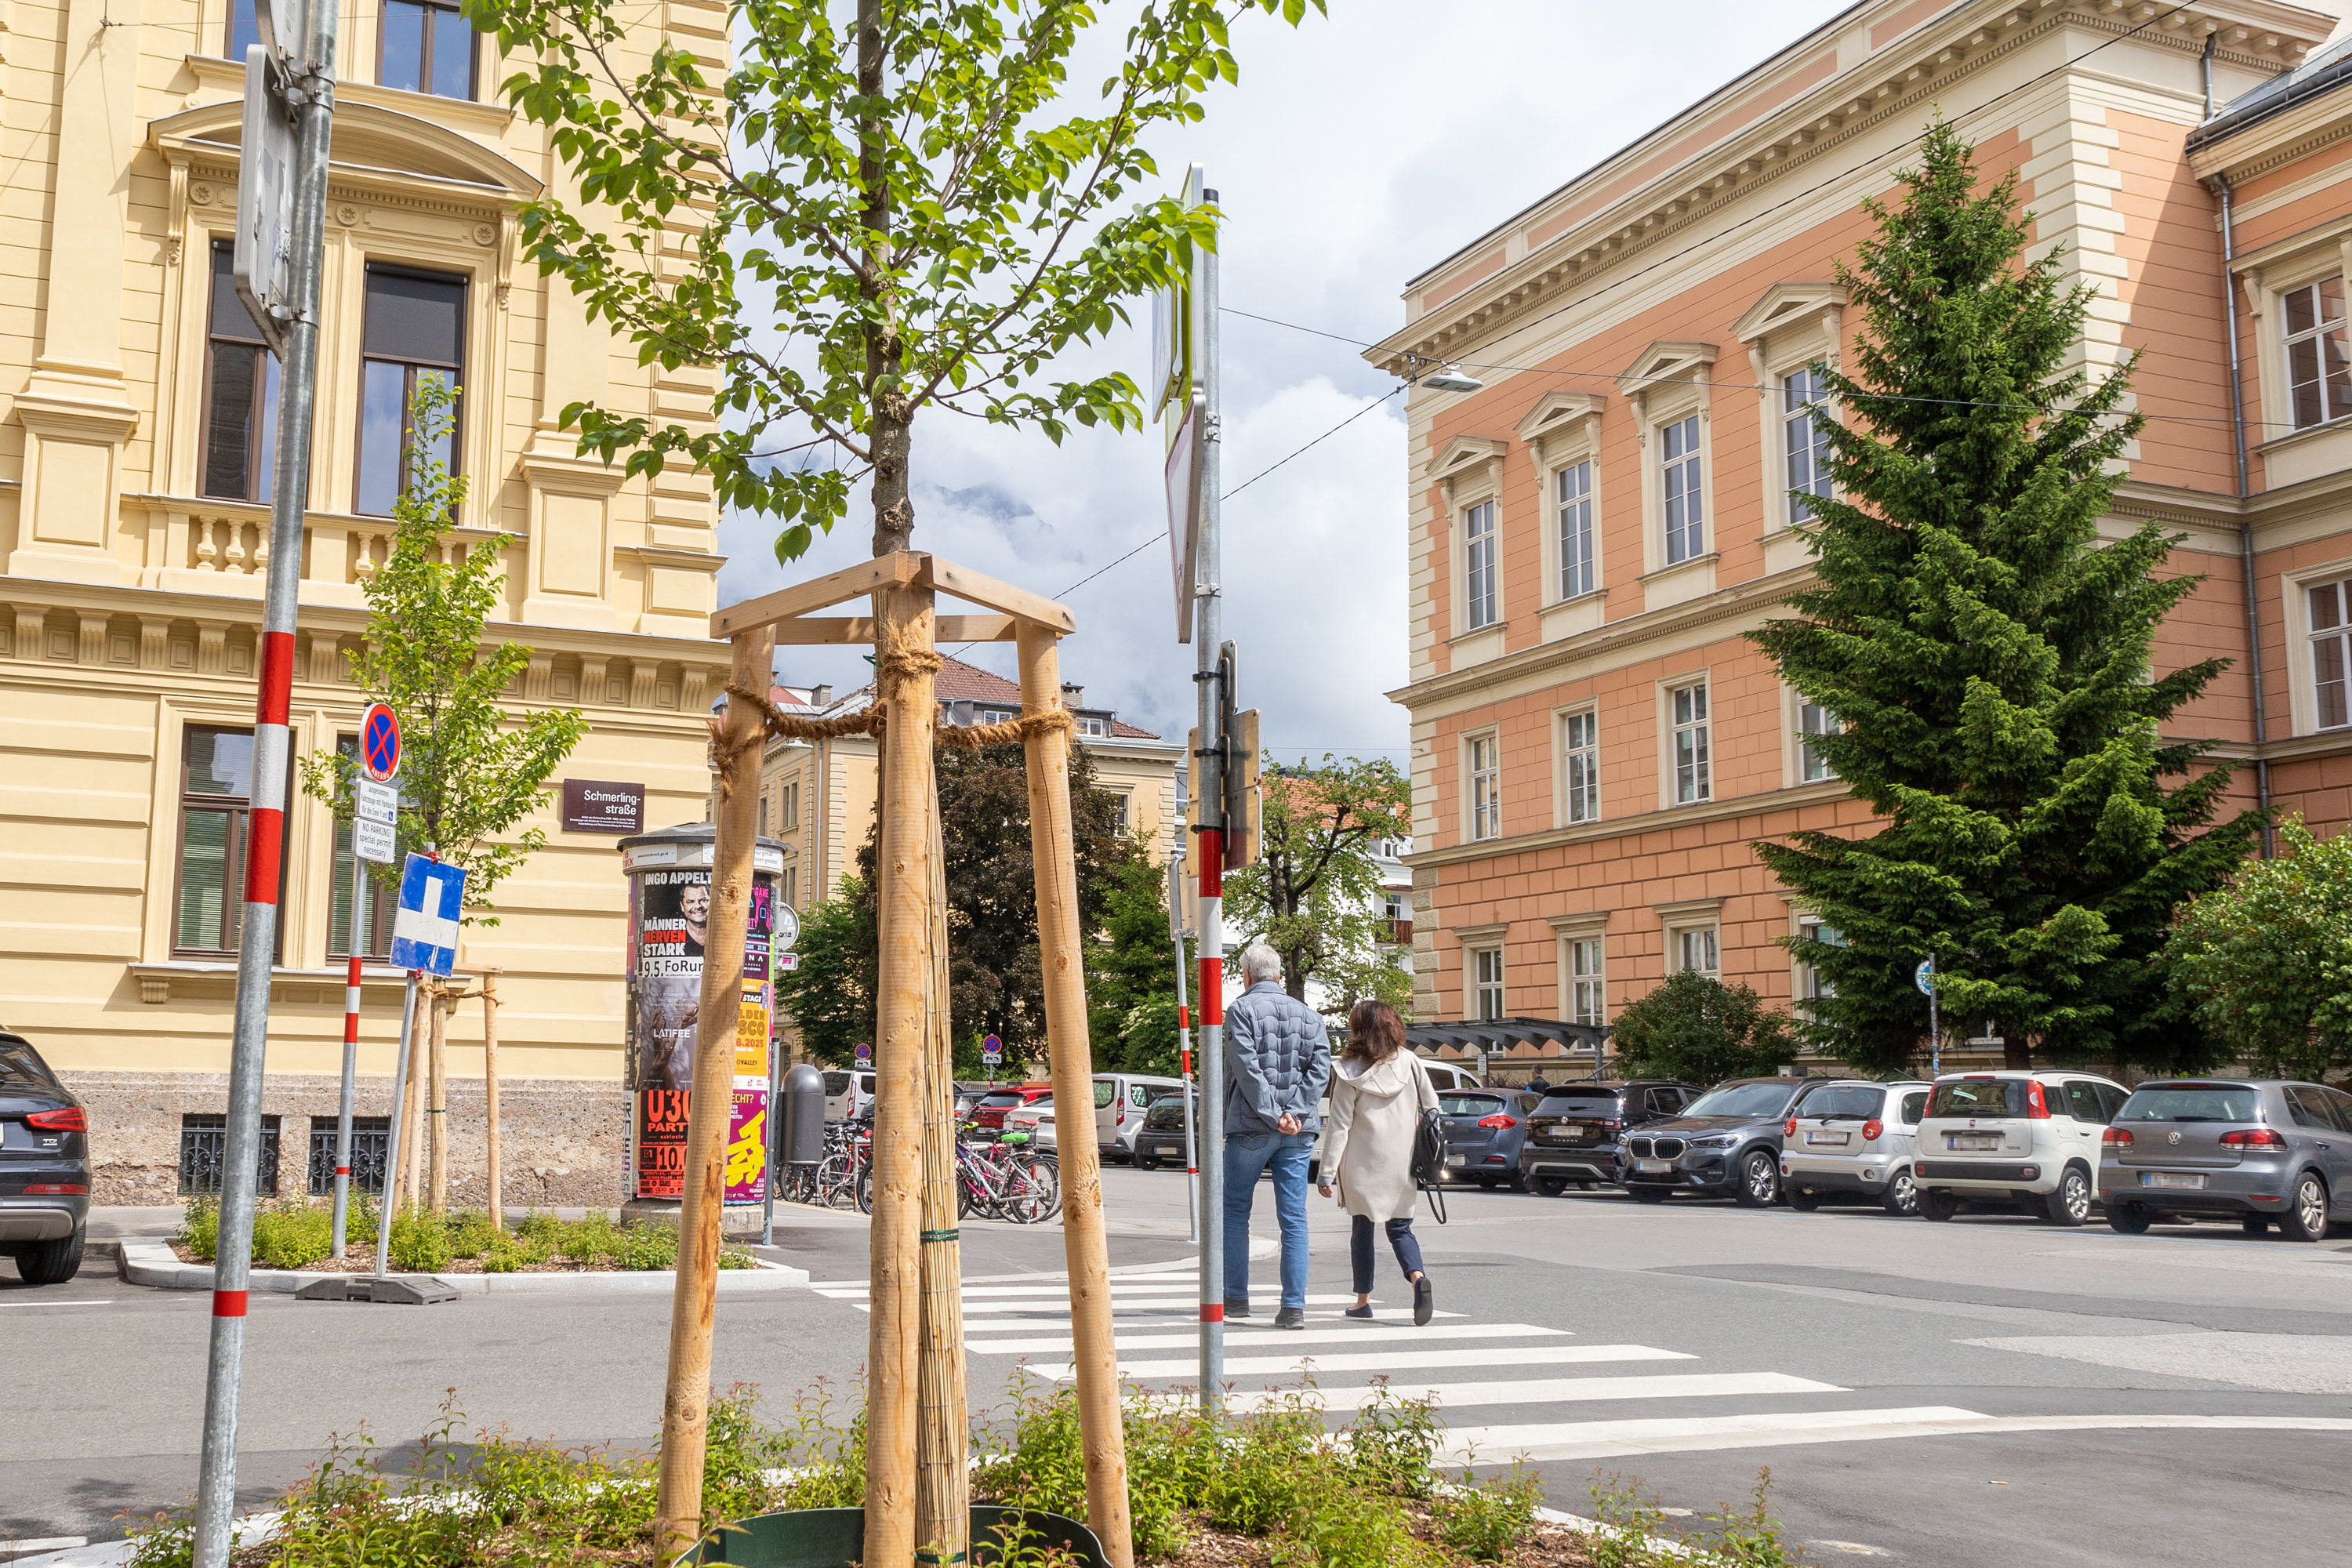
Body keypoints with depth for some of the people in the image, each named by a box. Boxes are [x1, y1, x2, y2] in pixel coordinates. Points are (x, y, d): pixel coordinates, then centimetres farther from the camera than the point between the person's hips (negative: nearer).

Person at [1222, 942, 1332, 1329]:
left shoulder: (1241, 1010, -3)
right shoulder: (1309, 1015, 11)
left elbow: (1248, 1070, -13)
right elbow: (1321, 1069, 1)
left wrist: (1273, 1115, -13)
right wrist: (1292, 1111, -7)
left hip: (1250, 1129, -3)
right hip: (1299, 1131, 3)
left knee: (1235, 1210, 11)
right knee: (1294, 1218, 3)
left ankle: (1236, 1297, 13)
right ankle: (1294, 1306, -2)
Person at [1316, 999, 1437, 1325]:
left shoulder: (1350, 1072, -9)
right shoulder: (1409, 1062, -1)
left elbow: (1339, 1126, -9)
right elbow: (1432, 1106, 3)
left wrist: (1328, 1172, -6)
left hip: (1363, 1164, -2)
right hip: (1402, 1163, 2)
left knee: (1363, 1228, 12)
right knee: (1400, 1228, 8)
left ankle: (1363, 1299, 17)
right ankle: (1418, 1278, -18)